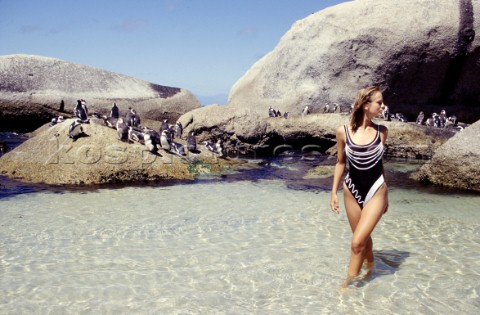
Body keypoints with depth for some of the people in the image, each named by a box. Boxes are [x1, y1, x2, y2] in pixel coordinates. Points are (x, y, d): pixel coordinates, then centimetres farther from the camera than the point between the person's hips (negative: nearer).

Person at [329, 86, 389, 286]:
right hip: (352, 191, 1)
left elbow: (379, 162, 8)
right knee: (363, 237, 18)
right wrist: (334, 192, 1)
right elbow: (340, 163, 3)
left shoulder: (382, 132, -4)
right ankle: (370, 267, 44)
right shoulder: (343, 132, -8)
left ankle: (348, 283, 7)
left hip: (375, 191, -1)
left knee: (357, 242, -9)